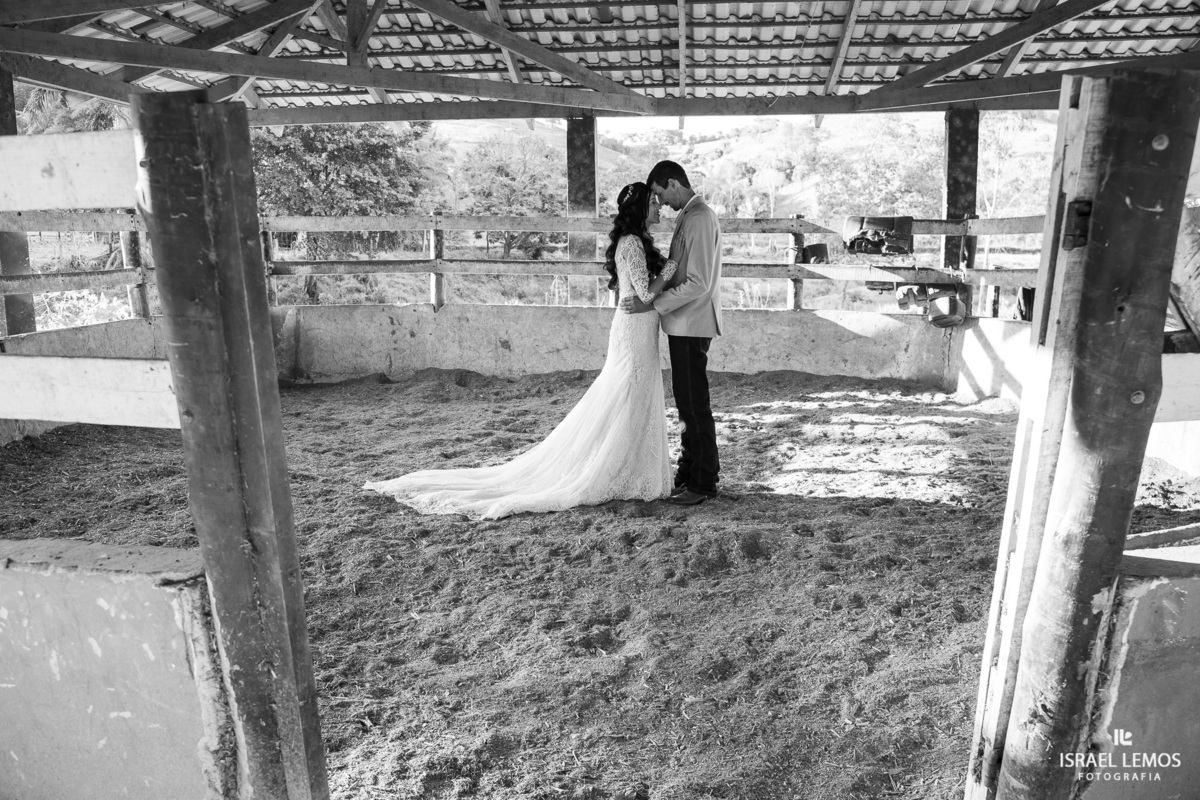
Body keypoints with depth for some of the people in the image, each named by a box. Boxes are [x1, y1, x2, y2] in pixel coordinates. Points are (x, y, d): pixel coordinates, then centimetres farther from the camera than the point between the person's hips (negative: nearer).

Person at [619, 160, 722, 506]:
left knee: (695, 405, -3)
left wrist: (652, 305, -20)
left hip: (692, 325, -10)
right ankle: (688, 473, 26)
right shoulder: (690, 215, 15)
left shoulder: (699, 218, -17)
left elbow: (697, 283, -23)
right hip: (684, 325, 10)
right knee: (687, 403, 15)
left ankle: (704, 482, 7)